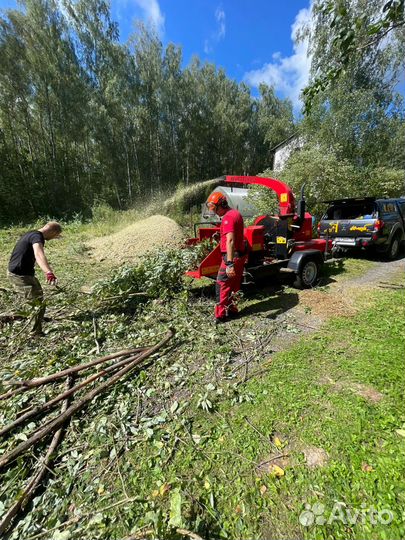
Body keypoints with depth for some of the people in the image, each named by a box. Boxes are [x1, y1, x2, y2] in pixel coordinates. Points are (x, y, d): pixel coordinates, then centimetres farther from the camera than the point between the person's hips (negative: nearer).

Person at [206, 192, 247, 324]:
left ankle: (221, 315, 5)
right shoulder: (236, 213, 13)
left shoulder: (228, 218, -19)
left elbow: (230, 241, -29)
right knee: (234, 284, 16)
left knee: (222, 285, -1)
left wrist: (229, 264, -32)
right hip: (241, 254, 10)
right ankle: (232, 309, 27)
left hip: (232, 256, -10)